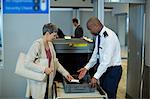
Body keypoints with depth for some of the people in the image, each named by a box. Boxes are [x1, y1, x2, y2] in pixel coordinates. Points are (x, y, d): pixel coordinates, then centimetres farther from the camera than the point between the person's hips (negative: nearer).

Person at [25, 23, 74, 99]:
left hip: (47, 80, 7)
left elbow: (55, 61, 12)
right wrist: (44, 69, -27)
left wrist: (65, 73, 6)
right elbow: (27, 63, -22)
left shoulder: (50, 44, 8)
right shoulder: (37, 44, -17)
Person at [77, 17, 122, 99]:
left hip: (113, 70, -8)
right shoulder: (98, 36, 4)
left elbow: (107, 59, -28)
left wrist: (96, 77, -28)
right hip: (103, 69, 8)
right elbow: (95, 54, 9)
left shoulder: (109, 36, -24)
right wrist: (86, 68, 0)